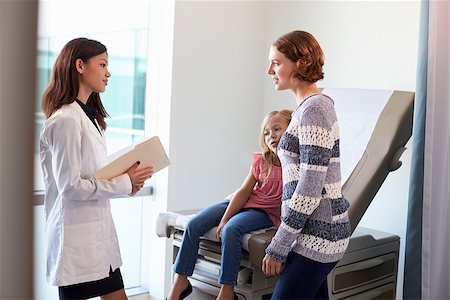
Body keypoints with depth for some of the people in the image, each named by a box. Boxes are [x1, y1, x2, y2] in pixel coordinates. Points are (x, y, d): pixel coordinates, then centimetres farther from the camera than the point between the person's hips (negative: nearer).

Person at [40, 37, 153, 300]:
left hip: (98, 232, 9)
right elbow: (70, 186, -21)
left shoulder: (89, 116, 13)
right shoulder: (65, 120, -17)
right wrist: (125, 183, -14)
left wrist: (127, 179, 0)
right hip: (76, 237, -9)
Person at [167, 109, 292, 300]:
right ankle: (180, 281, 0)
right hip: (240, 203, 5)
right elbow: (243, 192, -2)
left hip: (265, 212, -5)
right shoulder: (261, 161, -2)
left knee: (231, 229, -35)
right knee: (193, 225, -11)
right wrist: (224, 219, -11)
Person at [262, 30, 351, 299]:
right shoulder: (313, 104, 13)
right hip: (317, 230, 9)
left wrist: (277, 248, -15)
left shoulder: (313, 109, -16)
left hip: (316, 234, -9)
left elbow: (309, 190, -21)